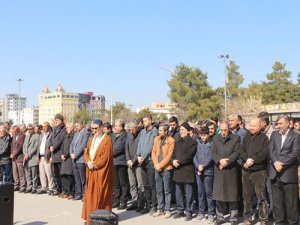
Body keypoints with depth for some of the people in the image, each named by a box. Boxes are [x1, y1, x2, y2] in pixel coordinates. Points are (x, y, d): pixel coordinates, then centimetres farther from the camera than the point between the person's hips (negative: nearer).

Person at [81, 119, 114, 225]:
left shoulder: (107, 140, -9)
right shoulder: (91, 140, 15)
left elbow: (106, 157, -16)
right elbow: (86, 153, 12)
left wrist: (94, 164, -14)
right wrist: (89, 162, -8)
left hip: (101, 172, -7)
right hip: (91, 171, 7)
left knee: (100, 196, -2)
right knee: (90, 195, 9)